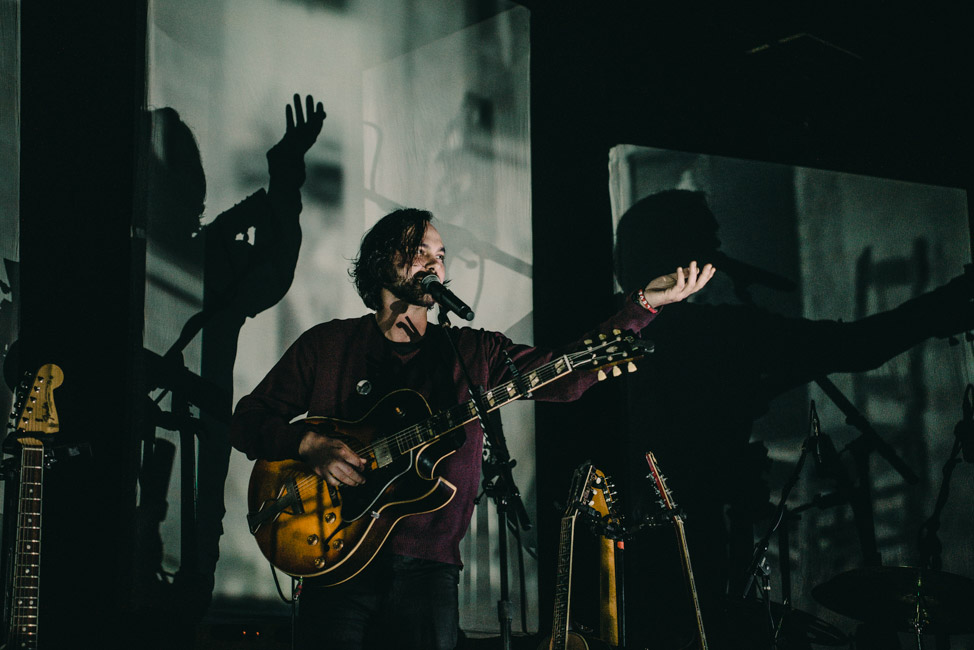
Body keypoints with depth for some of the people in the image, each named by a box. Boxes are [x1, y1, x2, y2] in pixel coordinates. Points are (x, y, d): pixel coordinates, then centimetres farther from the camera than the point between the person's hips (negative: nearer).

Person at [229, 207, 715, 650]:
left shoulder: (471, 353, 13)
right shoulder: (325, 345, 9)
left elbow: (564, 375, 2)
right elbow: (247, 420, 9)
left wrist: (644, 304, -6)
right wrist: (308, 445, -11)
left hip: (428, 570, 1)